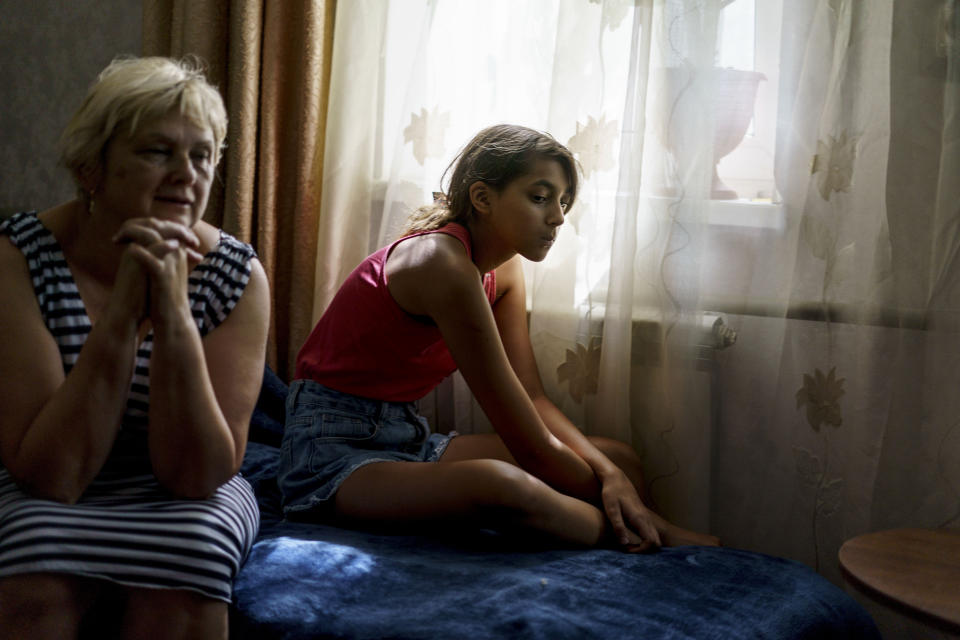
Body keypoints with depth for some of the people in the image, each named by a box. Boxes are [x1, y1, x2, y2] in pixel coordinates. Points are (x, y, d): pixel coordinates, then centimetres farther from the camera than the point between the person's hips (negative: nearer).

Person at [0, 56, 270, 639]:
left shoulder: (237, 277, -13)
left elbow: (198, 476, -18)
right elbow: (50, 473, -22)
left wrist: (172, 311, -30)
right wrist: (125, 310, -31)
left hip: (181, 502, 1)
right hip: (47, 503, -1)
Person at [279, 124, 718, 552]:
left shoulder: (503, 268, 5)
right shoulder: (443, 262, -25)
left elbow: (533, 401, 3)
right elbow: (531, 446, -23)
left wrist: (612, 474, -15)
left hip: (409, 442, 10)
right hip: (334, 453, -10)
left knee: (621, 461, 2)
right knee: (502, 485, -39)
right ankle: (659, 539, -17)